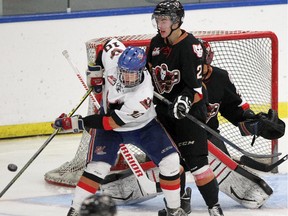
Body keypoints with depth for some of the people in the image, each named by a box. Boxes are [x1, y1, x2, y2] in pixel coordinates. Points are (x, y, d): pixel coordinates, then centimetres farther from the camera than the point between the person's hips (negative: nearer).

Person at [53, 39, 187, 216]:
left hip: (143, 126, -2)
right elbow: (111, 43, -2)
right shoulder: (114, 59, -29)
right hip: (109, 124, 2)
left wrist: (78, 123, -34)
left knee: (170, 161, -12)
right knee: (97, 167, -14)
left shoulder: (142, 96, -39)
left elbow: (111, 122, -34)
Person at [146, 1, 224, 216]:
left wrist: (185, 99, -37)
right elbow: (149, 71, 20)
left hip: (189, 110, -7)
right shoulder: (156, 43, 5)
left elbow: (195, 83, -23)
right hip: (165, 109, 7)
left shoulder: (190, 45, -18)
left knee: (195, 161, -13)